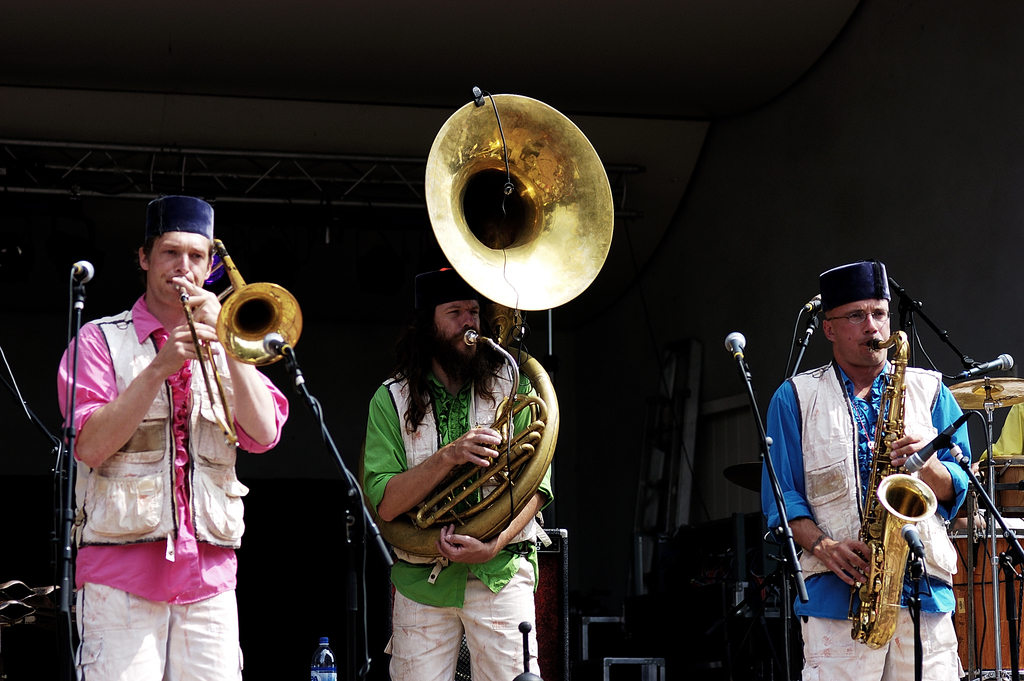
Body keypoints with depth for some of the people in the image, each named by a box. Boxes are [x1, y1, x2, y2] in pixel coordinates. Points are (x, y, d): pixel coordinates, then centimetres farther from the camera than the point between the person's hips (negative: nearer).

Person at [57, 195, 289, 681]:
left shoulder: (227, 348, 18)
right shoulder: (100, 340, 7)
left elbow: (263, 434, 2)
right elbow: (89, 446, -6)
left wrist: (224, 338, -4)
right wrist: (159, 368, -13)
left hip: (209, 574, 3)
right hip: (121, 573, -3)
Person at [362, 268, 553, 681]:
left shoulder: (512, 387, 4)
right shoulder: (391, 400, 2)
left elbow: (536, 484, -2)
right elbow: (385, 505, -7)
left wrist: (495, 543, -18)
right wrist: (449, 456, -20)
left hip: (500, 574, 0)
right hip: (420, 584, 0)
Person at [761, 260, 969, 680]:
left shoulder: (929, 392, 17)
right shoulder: (796, 398, 12)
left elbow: (958, 491, 13)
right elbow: (781, 496, 5)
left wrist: (925, 462, -9)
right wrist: (823, 546, -12)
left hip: (924, 589, 2)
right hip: (836, 595, -2)